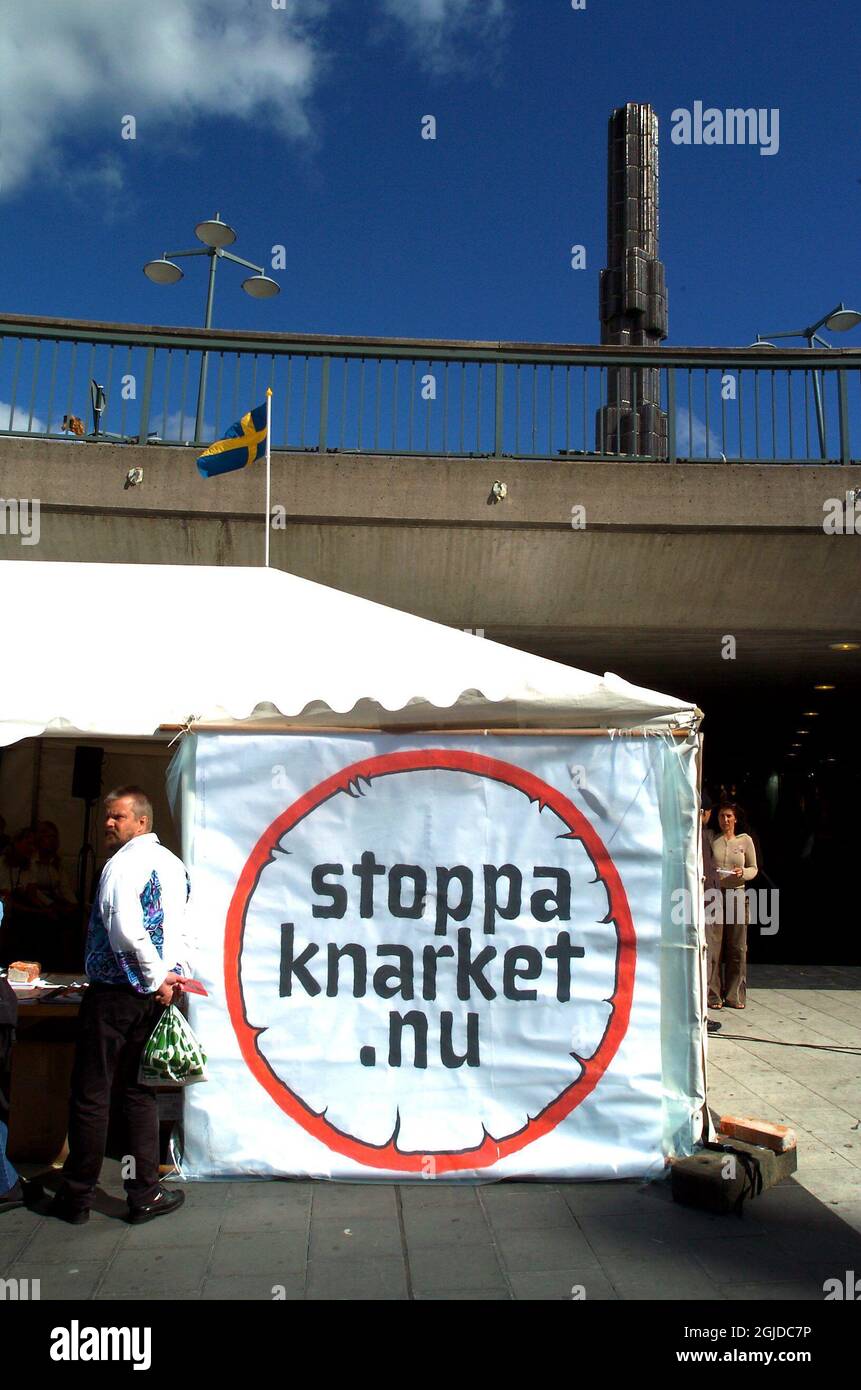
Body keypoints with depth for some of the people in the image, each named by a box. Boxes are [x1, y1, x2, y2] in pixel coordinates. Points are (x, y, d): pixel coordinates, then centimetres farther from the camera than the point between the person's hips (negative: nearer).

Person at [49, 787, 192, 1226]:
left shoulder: (125, 862, -13)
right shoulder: (173, 863, 10)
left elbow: (125, 929, -24)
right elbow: (179, 928, 9)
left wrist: (155, 978, -15)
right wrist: (173, 975, 3)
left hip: (114, 992, -7)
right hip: (153, 994, 7)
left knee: (90, 1094, 5)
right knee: (138, 1091, 14)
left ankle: (76, 1198, 16)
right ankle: (145, 1195, 16)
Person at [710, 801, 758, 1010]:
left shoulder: (745, 840, 8)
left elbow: (754, 869, 13)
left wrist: (743, 872, -8)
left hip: (737, 894, 1)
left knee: (737, 947, 2)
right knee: (714, 946, -3)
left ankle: (735, 996, 12)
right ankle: (714, 995, 5)